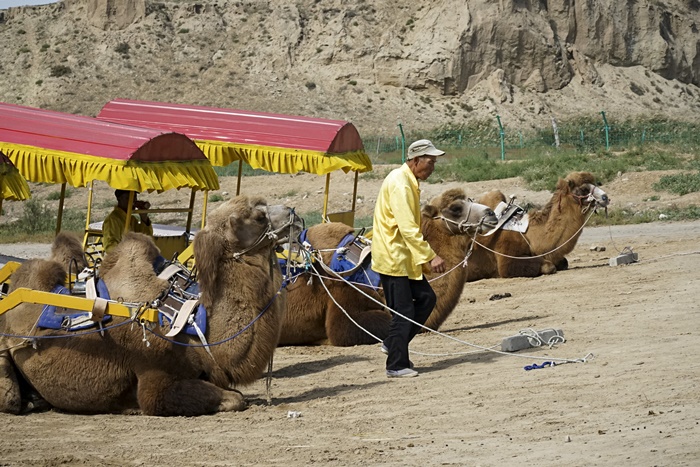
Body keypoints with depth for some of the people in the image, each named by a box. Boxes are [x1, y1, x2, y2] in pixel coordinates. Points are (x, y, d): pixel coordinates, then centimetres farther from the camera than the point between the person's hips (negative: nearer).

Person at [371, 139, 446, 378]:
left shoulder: (409, 182, 14)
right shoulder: (399, 184, -19)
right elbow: (408, 228, -25)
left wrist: (425, 258, 20)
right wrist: (430, 257, -26)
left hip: (405, 257, 10)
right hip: (393, 257, -10)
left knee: (426, 298, 11)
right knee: (403, 312, -5)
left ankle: (392, 344, 20)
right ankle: (396, 365, 3)